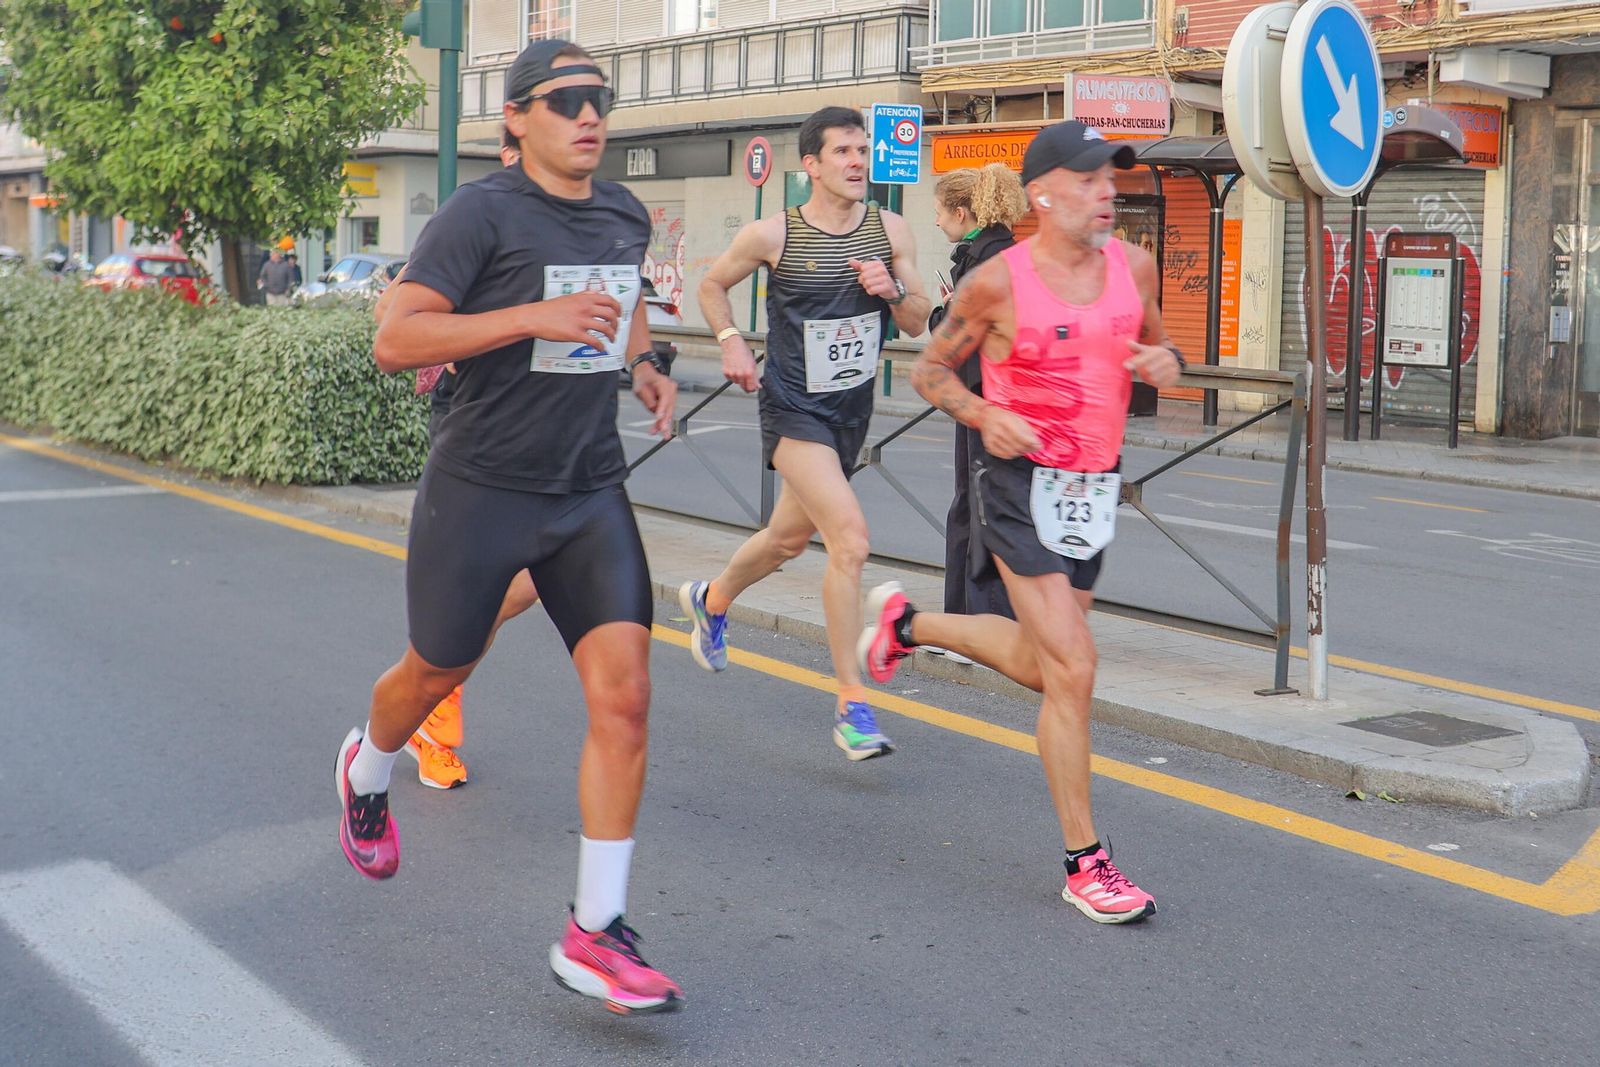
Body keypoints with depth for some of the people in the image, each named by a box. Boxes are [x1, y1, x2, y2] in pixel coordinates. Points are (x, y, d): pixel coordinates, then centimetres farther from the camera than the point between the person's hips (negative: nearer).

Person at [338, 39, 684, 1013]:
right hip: (481, 489, -4)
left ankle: (595, 936, -3)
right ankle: (368, 771, 53)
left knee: (624, 693, -10)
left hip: (592, 494, 4)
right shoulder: (484, 213, -13)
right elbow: (395, 341, -20)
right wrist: (533, 317, -27)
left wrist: (646, 366, 10)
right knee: (436, 675, 15)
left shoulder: (627, 215, 8)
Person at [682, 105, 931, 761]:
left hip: (852, 410, 6)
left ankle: (710, 601, 53)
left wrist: (892, 291, -16)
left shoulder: (890, 232, 0)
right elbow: (712, 286, 7)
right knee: (850, 538, -21)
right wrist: (731, 342, -8)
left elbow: (917, 324, 4)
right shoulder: (773, 235, -9)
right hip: (794, 409, -6)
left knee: (789, 539, 21)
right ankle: (852, 705, -14)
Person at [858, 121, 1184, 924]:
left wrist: (1167, 362, -5)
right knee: (1072, 667, -11)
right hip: (1021, 482, -6)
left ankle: (907, 622, 44)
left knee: (1039, 666, 18)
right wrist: (983, 414, -19)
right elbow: (930, 369, 0)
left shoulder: (1133, 266, 3)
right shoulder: (999, 281, -10)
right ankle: (1084, 862, 0)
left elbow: (1156, 344, 19)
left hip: (1094, 487, 7)